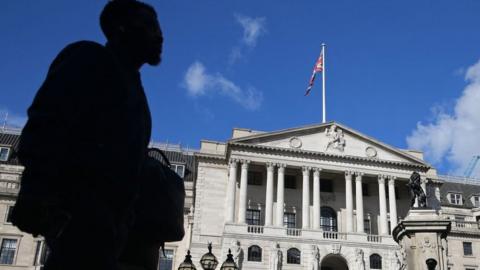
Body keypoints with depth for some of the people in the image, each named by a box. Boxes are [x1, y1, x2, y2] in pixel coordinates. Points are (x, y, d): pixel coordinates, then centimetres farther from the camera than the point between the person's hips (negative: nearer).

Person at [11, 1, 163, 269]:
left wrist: (120, 219, 16)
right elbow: (48, 119, -11)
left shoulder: (129, 82, 31)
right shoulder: (91, 58, 6)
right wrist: (38, 189, -25)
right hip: (79, 202, -8)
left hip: (103, 210, 9)